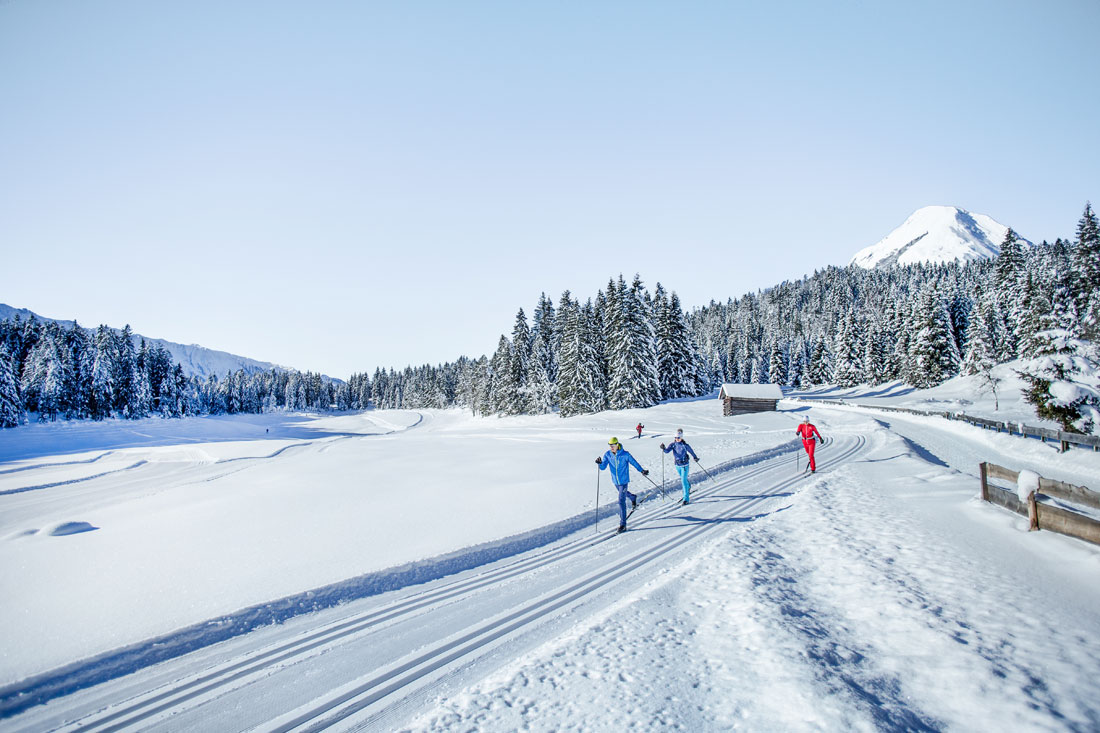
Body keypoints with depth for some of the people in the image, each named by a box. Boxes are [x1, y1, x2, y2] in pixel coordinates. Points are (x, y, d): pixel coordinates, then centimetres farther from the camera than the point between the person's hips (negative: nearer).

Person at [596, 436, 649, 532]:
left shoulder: (625, 454, -19)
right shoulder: (607, 454, -9)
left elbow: (633, 462, -5)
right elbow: (603, 467, -13)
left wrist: (642, 470, 2)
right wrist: (599, 463, -34)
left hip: (624, 481, -5)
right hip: (615, 481, 5)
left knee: (621, 501, -11)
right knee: (624, 493, 30)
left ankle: (623, 524, -5)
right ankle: (633, 497, 65)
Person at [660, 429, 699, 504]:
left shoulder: (685, 445, -16)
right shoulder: (673, 444, -7)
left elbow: (691, 451, 0)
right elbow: (667, 451, -18)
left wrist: (695, 458, 14)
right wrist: (663, 448, -39)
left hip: (685, 465, -5)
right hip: (677, 465, 5)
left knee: (684, 480, -12)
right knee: (683, 479, 24)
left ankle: (686, 498, -7)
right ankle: (688, 486, 56)